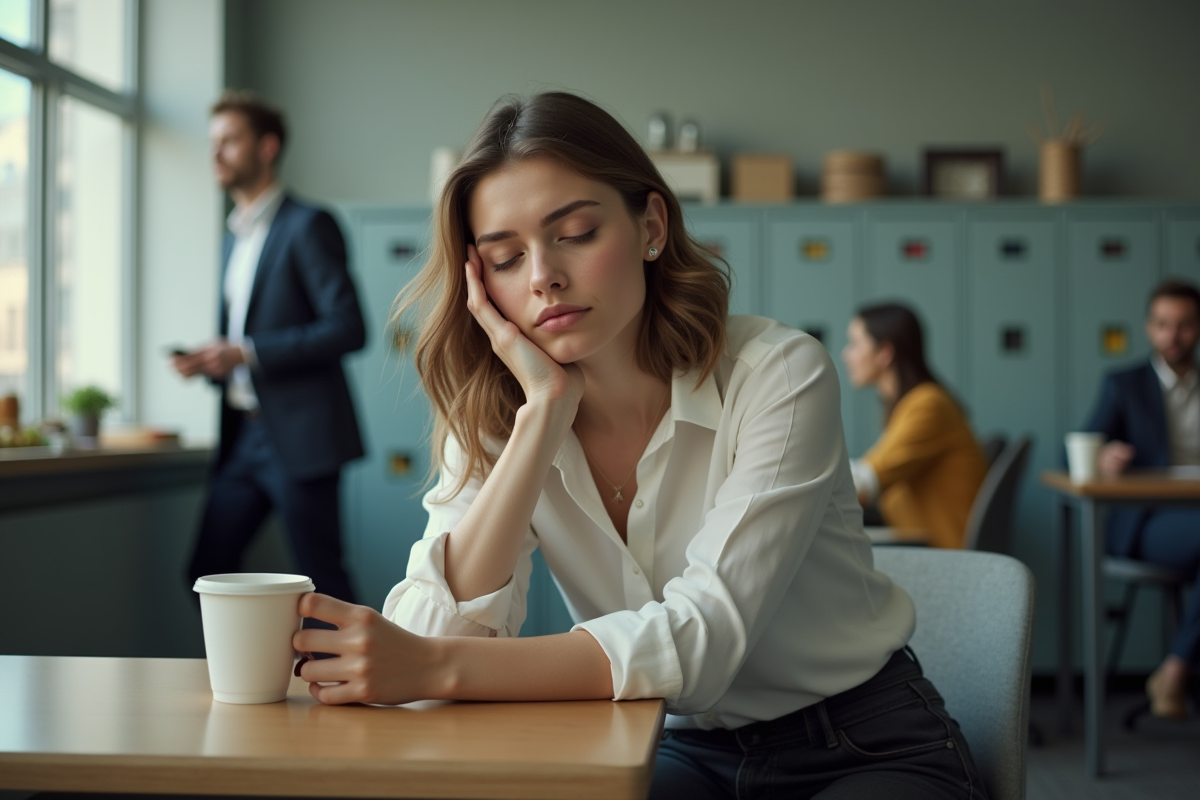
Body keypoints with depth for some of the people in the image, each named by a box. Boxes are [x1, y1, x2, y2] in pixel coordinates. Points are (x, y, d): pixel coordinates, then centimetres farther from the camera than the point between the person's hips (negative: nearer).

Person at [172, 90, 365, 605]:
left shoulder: (307, 226, -8)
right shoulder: (236, 235, 18)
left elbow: (348, 327, -17)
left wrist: (246, 352, -19)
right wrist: (208, 361, 4)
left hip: (299, 436, -8)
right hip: (243, 434, 8)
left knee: (322, 581, -3)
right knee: (208, 571, 8)